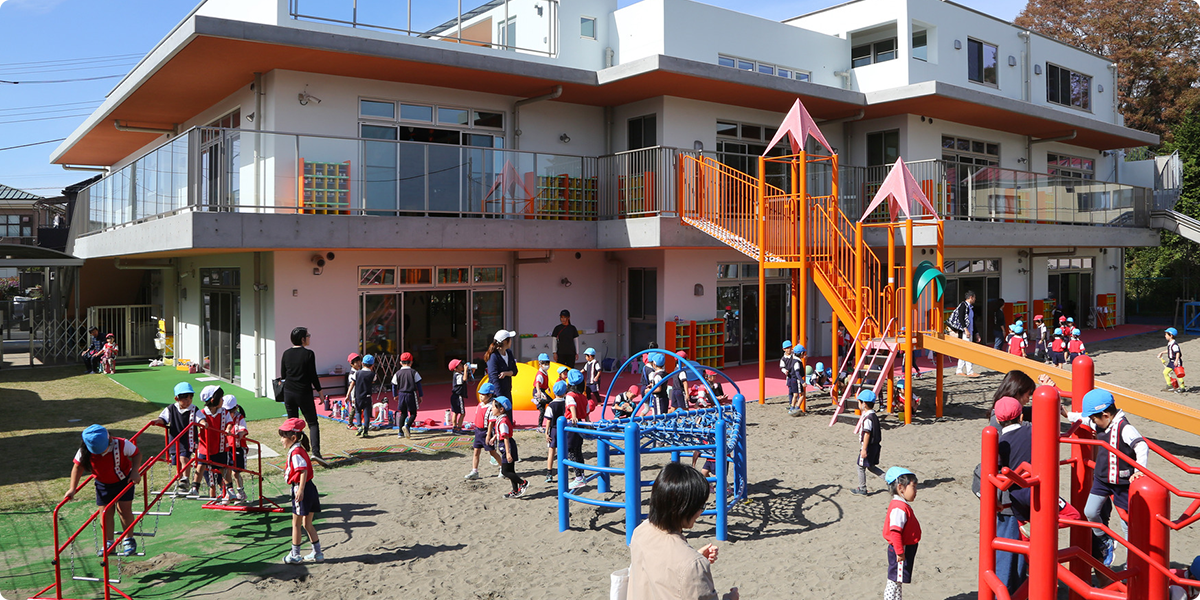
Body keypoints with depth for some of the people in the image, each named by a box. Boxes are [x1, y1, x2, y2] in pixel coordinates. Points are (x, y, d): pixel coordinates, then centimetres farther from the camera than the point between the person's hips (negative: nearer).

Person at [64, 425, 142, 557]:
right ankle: (108, 542, 15)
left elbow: (137, 454, -12)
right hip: (102, 484, 2)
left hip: (124, 481, -2)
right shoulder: (84, 451, -21)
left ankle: (128, 540, 11)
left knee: (124, 509, -5)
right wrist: (72, 489, -10)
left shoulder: (121, 444, -27)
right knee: (105, 512, 0)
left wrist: (135, 471, -25)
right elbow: (78, 467, -8)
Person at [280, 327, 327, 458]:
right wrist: (319, 391, 1)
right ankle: (315, 451, -13)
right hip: (304, 393, -4)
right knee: (312, 423, 2)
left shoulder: (286, 354, 2)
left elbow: (283, 375, 8)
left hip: (288, 393, 4)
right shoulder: (308, 354, -12)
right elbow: (313, 375, -9)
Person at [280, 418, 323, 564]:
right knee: (307, 524, 15)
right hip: (309, 489, 9)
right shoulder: (299, 450, 13)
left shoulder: (296, 452, -17)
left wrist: (300, 490, -27)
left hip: (301, 490, -9)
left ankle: (295, 555, 13)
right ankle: (317, 553, 20)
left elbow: (304, 471, -25)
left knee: (296, 524, 3)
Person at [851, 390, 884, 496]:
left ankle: (862, 489, 13)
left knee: (861, 467, 4)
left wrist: (864, 449, -22)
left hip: (868, 446, -10)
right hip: (875, 445, 10)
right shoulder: (874, 415, 9)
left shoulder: (867, 418, -21)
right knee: (871, 467, 19)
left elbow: (867, 434, -24)